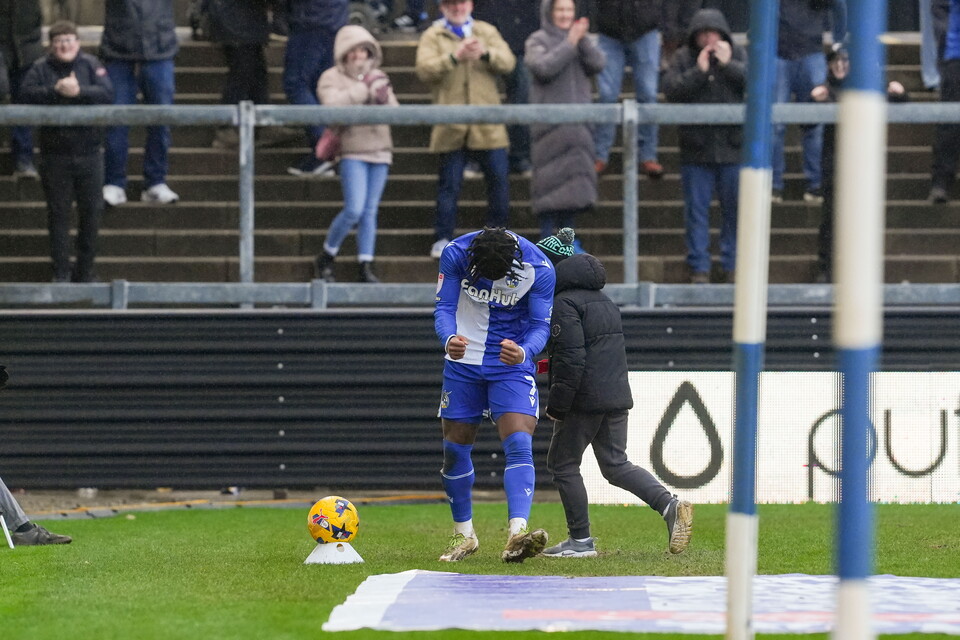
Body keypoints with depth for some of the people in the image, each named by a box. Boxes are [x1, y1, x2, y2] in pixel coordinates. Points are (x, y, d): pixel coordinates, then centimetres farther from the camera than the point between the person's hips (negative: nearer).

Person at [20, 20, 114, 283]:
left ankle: (85, 271, 15)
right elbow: (26, 94, -13)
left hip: (88, 152, 0)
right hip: (55, 153, 0)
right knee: (58, 213, 3)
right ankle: (61, 273, 7)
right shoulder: (41, 69, 1)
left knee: (91, 212, 4)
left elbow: (107, 94, -11)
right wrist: (56, 91, -24)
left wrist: (79, 91, -23)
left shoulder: (91, 65, 2)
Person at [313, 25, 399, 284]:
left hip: (379, 149, 5)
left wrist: (384, 96, -11)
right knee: (354, 210, -13)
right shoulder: (331, 78, 0)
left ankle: (366, 266, 5)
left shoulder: (377, 76, 17)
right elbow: (333, 103, -20)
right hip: (352, 152, -5)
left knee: (370, 212, 3)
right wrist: (365, 90, -19)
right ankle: (327, 256, 6)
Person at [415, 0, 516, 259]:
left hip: (488, 127, 2)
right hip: (451, 128, -2)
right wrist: (454, 57, -25)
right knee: (449, 184, 1)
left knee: (499, 179, 2)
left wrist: (485, 53, -20)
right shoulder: (432, 36, 6)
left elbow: (508, 62, 0)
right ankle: (442, 239, 7)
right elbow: (425, 70, -11)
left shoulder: (487, 32, 14)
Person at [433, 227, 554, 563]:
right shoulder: (455, 254, -15)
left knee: (520, 444, -19)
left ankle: (517, 535, -31)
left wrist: (524, 352, -36)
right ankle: (464, 534, 26)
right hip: (463, 362, 2)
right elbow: (444, 308, -11)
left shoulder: (539, 269, -18)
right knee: (455, 449, 7)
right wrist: (449, 339, -34)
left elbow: (540, 325, -13)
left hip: (511, 367, -2)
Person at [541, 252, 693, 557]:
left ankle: (581, 540, 4)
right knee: (616, 465, 11)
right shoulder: (607, 303, 18)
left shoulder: (565, 304, -11)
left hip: (584, 400, -8)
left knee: (563, 464, 5)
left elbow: (570, 358, -20)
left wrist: (556, 406, -16)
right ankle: (669, 504, -9)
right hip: (618, 399, 8)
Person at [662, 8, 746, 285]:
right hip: (696, 150, 0)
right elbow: (670, 89, -9)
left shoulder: (737, 54, 5)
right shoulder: (683, 58, 3)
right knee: (697, 210, 2)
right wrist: (698, 71, -15)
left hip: (732, 146, 0)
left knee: (734, 210, 4)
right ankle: (699, 268, 8)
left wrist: (727, 64, -15)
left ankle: (733, 266, 12)